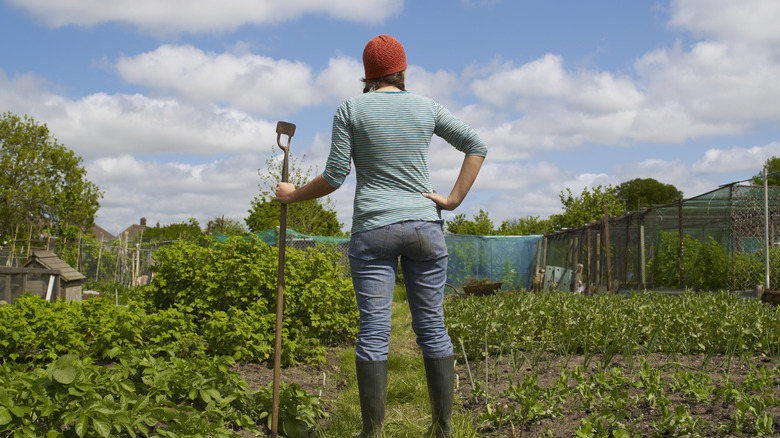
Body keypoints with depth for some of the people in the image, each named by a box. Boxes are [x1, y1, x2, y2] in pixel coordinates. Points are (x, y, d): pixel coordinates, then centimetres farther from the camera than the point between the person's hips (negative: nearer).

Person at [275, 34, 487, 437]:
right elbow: (476, 146, 5)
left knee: (374, 330, -1)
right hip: (425, 227, 2)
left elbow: (334, 176, -2)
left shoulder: (350, 110, 0)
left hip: (373, 230, -2)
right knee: (432, 326, 7)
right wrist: (453, 200, 2)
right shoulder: (426, 108, 7)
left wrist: (293, 195, 12)